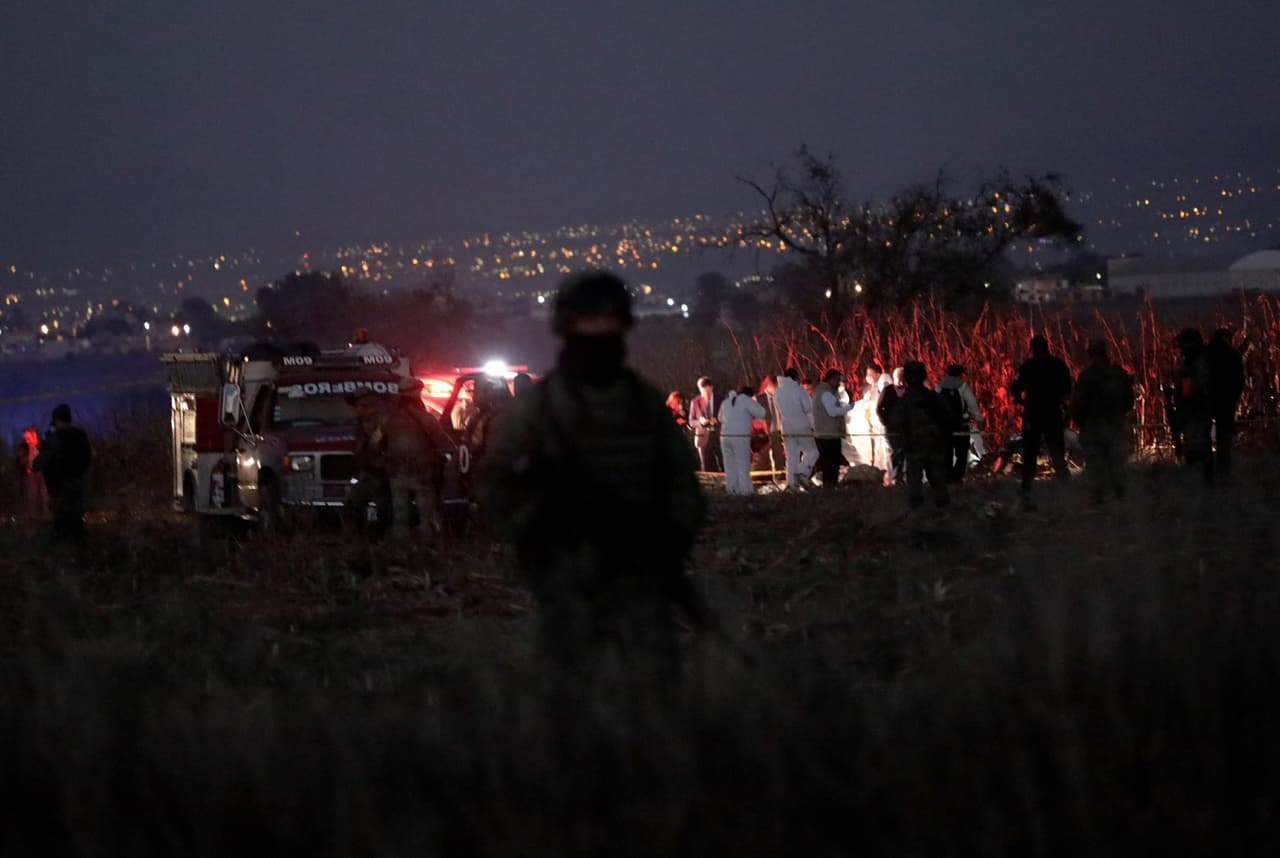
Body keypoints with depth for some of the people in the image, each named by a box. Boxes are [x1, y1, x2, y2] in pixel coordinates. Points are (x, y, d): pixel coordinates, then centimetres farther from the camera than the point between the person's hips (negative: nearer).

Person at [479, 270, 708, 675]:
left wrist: (676, 534, 0)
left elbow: (682, 478, 17)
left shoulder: (647, 404, 14)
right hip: (569, 581, -2)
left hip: (641, 577, 2)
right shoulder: (536, 408, 3)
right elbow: (497, 487, 1)